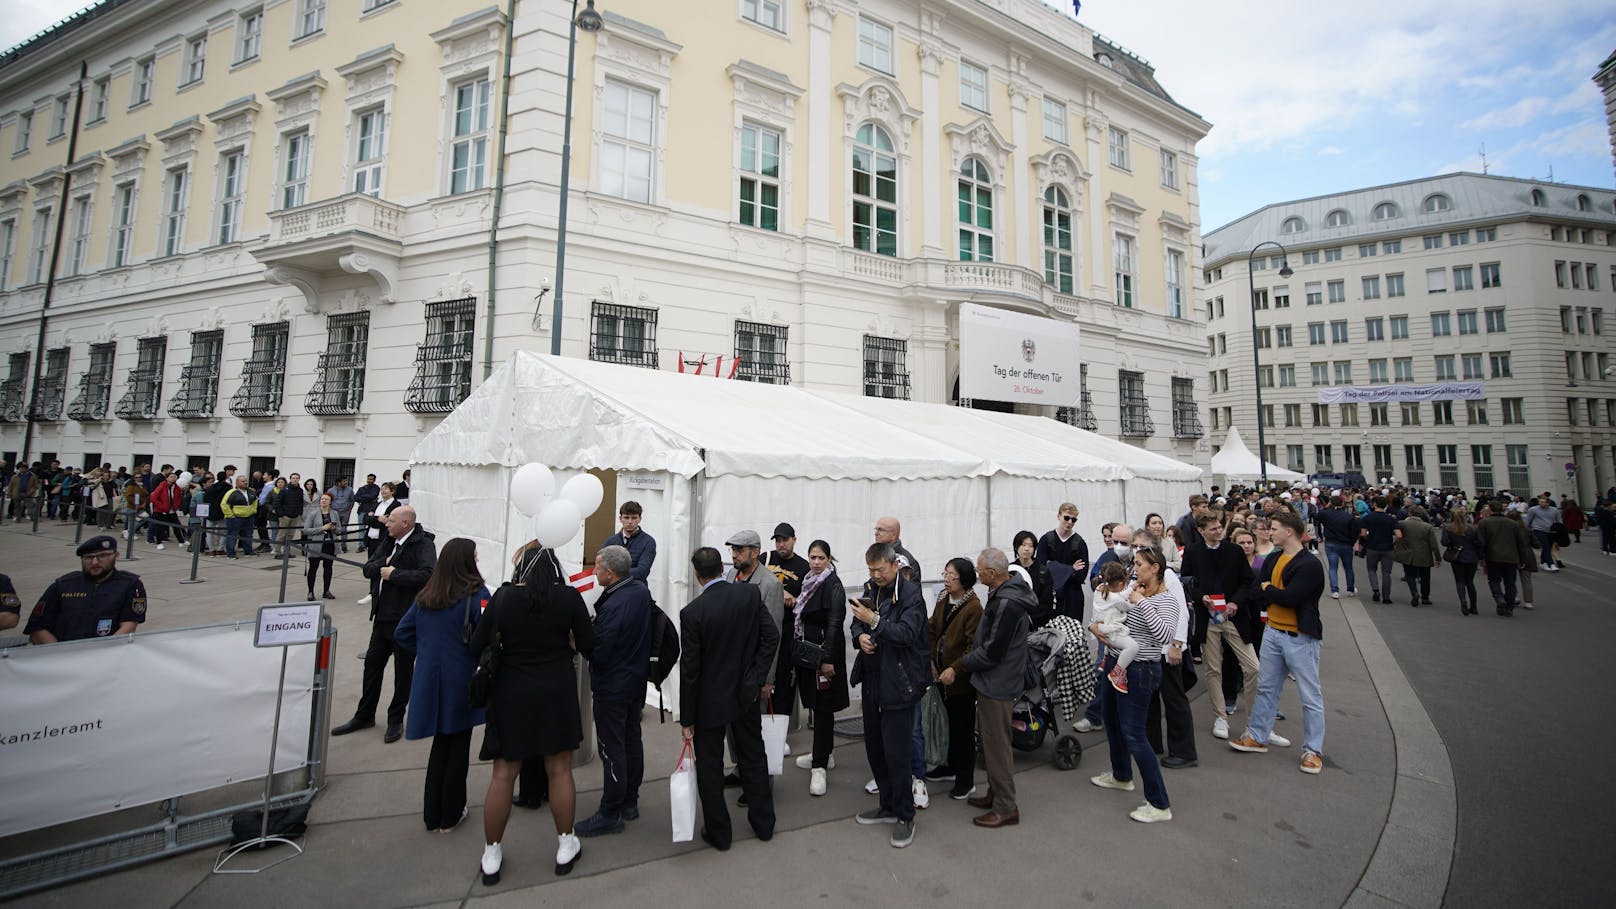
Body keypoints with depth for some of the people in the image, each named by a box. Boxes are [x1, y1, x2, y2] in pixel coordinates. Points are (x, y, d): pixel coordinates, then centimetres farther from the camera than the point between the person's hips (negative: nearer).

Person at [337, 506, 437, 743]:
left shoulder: (423, 544, -16)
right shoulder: (390, 542, 9)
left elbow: (427, 574, -30)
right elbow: (368, 569, 9)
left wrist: (393, 574, -20)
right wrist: (385, 563, -11)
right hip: (383, 615, 8)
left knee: (403, 671, 8)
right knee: (372, 663, 18)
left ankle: (396, 720, 25)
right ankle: (364, 716, 35)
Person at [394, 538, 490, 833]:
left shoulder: (426, 596, 5)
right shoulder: (476, 594, -14)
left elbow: (402, 634, 9)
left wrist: (428, 652, 15)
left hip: (429, 681, 5)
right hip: (461, 682, -5)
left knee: (440, 745, 20)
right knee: (458, 747, 11)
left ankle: (432, 815, 29)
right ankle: (449, 816, 22)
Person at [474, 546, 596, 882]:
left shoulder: (504, 596, -9)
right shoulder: (569, 597, -11)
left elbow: (477, 646, -3)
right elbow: (587, 647, -7)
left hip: (512, 693, 1)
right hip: (557, 693, 0)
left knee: (503, 775, 13)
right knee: (559, 771, 13)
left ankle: (492, 855, 27)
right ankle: (565, 847, 26)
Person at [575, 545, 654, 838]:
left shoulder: (614, 605, -29)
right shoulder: (641, 590, -2)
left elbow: (598, 652, -25)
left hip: (612, 687, -9)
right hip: (637, 680, 9)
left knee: (612, 750, 3)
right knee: (632, 740, 18)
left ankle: (610, 814, 16)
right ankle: (630, 802, 33)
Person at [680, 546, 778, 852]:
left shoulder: (692, 612, -20)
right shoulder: (750, 593, -11)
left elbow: (689, 670, -15)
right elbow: (771, 635, -9)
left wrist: (686, 718, -6)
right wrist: (759, 677, 0)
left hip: (709, 701, -4)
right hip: (746, 693, 4)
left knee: (710, 768, 14)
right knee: (753, 758, 19)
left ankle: (719, 833, 26)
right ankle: (764, 824, 32)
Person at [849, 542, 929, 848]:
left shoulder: (910, 594, -14)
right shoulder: (870, 589, 7)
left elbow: (907, 633, -23)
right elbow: (857, 622, 16)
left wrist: (874, 620, -29)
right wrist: (860, 635, -6)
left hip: (898, 682, -7)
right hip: (873, 679, 7)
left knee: (896, 752, -1)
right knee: (874, 747, 16)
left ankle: (905, 816, 17)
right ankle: (888, 805, 34)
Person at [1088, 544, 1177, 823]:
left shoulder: (1165, 601, -15)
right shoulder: (1131, 593, 5)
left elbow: (1164, 635, -33)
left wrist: (1142, 602, -29)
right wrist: (1095, 625, -4)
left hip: (1139, 671, -8)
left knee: (1133, 734, -4)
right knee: (1112, 722, 22)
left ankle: (1159, 805, 7)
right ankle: (1121, 776, 44)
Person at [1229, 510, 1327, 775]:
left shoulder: (1310, 565, -16)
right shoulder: (1272, 560, 7)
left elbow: (1290, 597, -25)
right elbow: (1257, 597, 3)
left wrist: (1268, 589, -8)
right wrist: (1277, 595, -14)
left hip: (1300, 638, -7)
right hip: (1273, 632, 8)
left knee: (1310, 696, 5)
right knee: (1266, 688, 16)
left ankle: (1313, 750, 17)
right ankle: (1257, 737, 27)